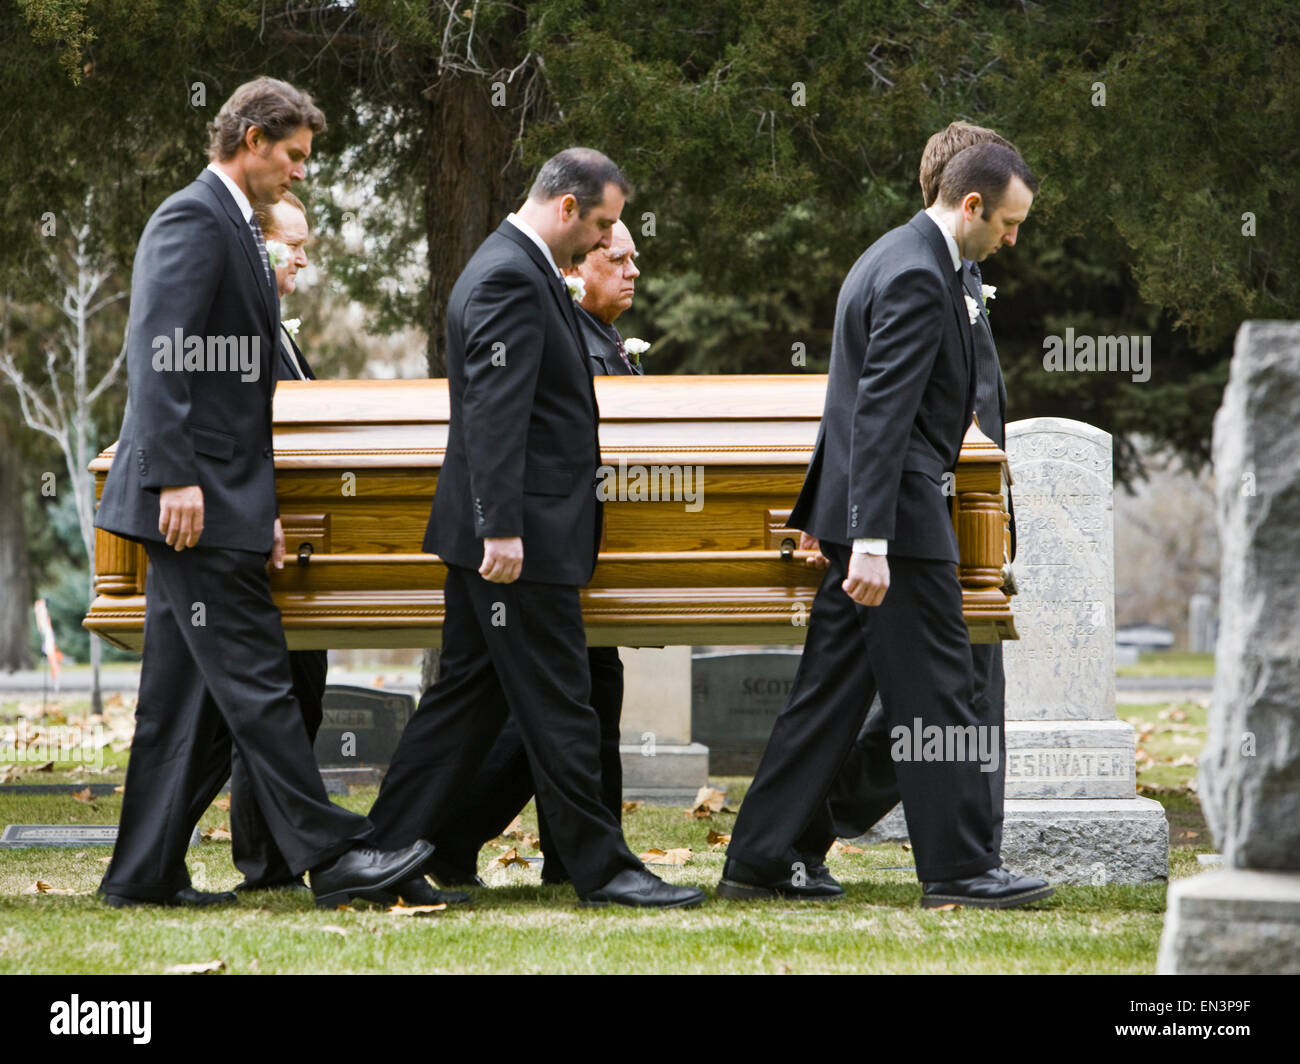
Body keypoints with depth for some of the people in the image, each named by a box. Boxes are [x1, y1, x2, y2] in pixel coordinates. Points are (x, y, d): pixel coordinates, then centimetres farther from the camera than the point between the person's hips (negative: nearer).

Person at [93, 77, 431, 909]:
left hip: (214, 501, 10)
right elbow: (159, 357, -19)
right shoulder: (193, 221, -10)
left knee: (187, 695, 9)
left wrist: (260, 507, 22)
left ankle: (146, 872, 12)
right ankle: (330, 854, -9)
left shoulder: (234, 229, 22)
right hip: (196, 499, -10)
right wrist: (176, 478, -25)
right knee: (255, 676, -9)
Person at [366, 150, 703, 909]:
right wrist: (503, 528, -27)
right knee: (558, 705, -4)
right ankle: (601, 867, 1)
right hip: (521, 533, -11)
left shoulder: (517, 269, 18)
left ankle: (385, 852, 13)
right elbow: (494, 412, -23)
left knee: (467, 696, 11)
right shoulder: (510, 279, -16)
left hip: (509, 530, 11)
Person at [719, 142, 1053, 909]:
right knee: (937, 694, -4)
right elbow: (882, 414, -23)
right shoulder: (918, 277, -16)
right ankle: (960, 867, 2)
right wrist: (870, 543, -27)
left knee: (831, 692, 10)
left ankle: (762, 860, 11)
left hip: (868, 511, 10)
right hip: (897, 513, -10)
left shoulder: (898, 257, 17)